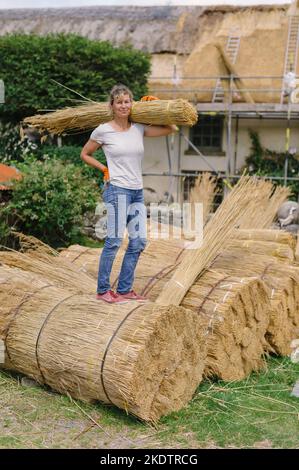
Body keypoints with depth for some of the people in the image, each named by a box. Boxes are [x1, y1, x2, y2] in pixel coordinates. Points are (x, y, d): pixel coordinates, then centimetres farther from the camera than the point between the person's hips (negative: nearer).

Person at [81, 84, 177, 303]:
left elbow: (171, 129, 12)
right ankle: (103, 290, 3)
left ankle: (124, 289, 15)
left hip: (137, 192, 6)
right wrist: (104, 169, 2)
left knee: (139, 241, 5)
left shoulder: (139, 128, 9)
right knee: (115, 240, -9)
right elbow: (85, 154, 10)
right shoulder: (103, 131, -3)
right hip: (117, 189, -6)